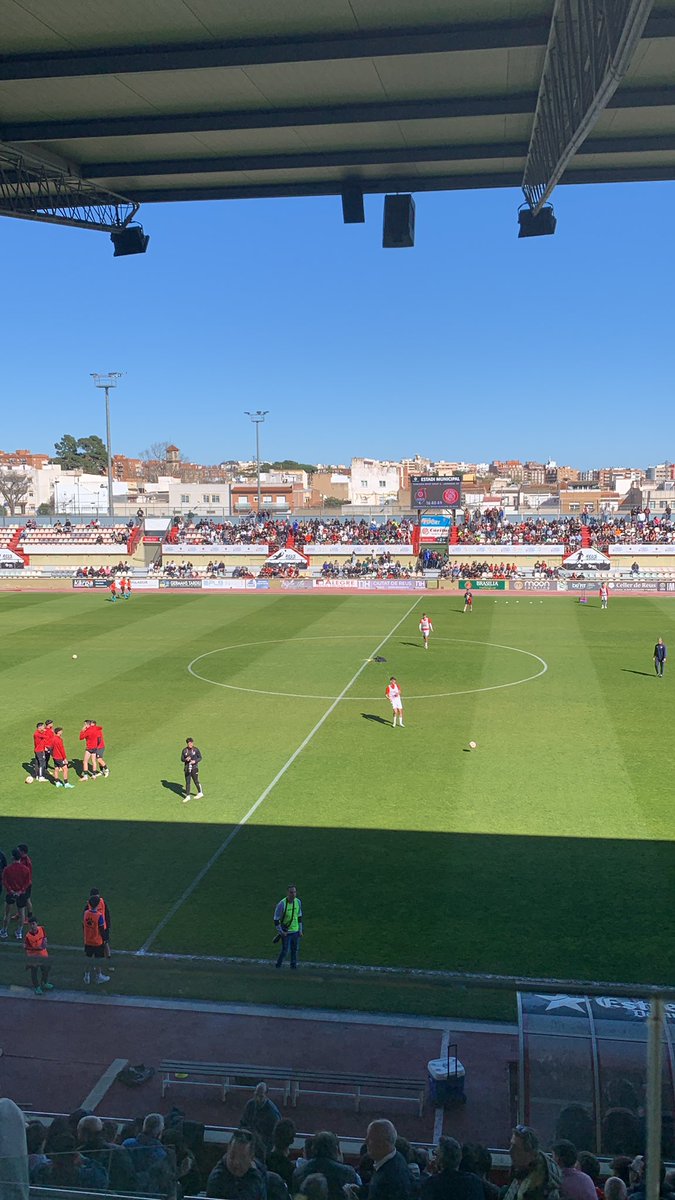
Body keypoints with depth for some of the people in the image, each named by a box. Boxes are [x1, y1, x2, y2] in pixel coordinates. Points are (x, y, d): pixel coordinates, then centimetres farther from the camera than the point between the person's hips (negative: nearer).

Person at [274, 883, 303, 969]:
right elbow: (276, 919, -12)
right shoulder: (282, 904, -19)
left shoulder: (298, 902, -2)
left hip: (295, 931, 5)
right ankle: (278, 966, 14)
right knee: (285, 950, -5)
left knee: (295, 950, 9)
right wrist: (281, 932, -14)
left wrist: (300, 930, 10)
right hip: (286, 932, -5)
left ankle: (293, 967, 21)